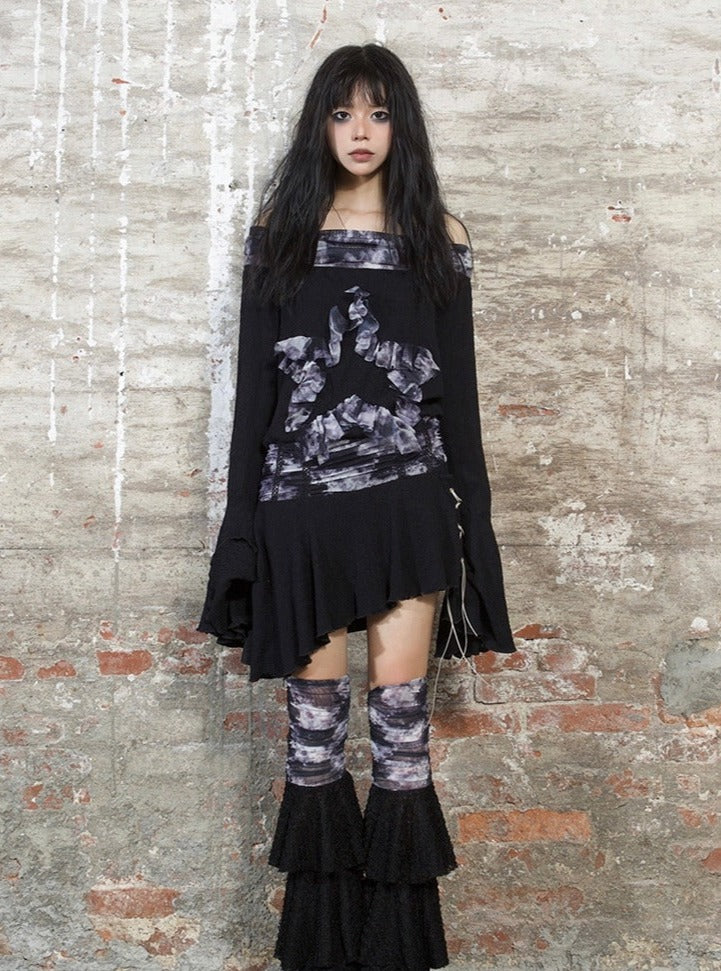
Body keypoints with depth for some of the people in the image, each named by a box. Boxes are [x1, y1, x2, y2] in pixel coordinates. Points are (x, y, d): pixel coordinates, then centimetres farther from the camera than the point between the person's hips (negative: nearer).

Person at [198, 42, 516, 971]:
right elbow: (255, 380, 6)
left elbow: (457, 383, 9)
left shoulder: (437, 238, 9)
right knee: (316, 706, 4)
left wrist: (472, 512, 5)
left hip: (408, 497, 0)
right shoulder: (280, 232, 9)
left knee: (398, 700, 0)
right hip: (303, 499, 0)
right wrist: (246, 514, 2)